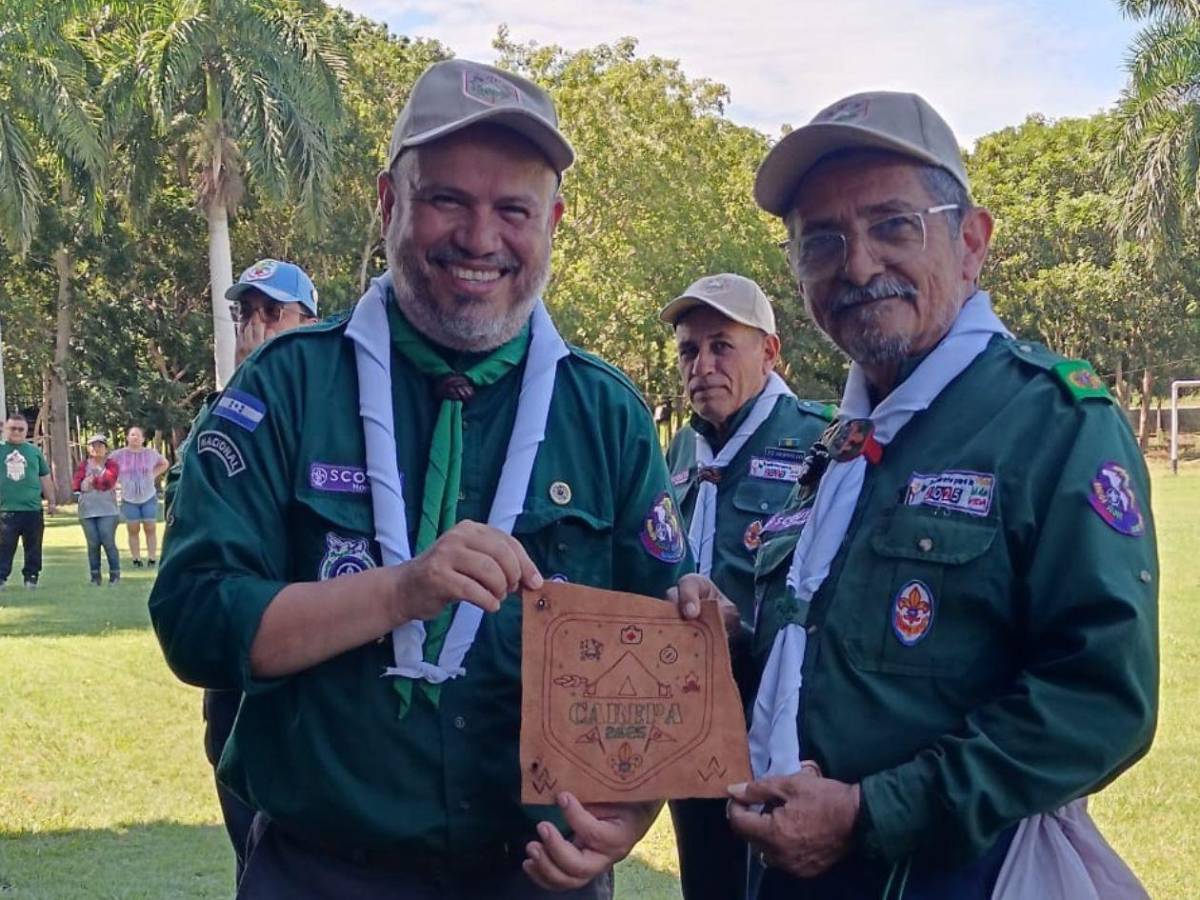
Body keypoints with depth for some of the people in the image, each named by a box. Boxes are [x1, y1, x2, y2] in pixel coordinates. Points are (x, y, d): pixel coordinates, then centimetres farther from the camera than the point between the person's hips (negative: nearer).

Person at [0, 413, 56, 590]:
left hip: (33, 509, 2)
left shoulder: (34, 451, 9)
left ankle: (31, 577, 17)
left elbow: (45, 479, 15)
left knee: (33, 547, 7)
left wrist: (51, 502, 14)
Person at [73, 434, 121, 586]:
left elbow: (109, 481, -13)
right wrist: (100, 482, -12)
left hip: (107, 511, -2)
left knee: (108, 542, -7)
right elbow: (76, 484, -2)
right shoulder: (83, 464, 10)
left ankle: (115, 574, 4)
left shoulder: (111, 465, 4)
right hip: (87, 511, 2)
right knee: (93, 544, 2)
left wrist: (90, 482, -8)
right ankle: (95, 576, 10)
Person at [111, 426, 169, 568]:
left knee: (151, 529, 0)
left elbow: (164, 464, 18)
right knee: (133, 530, 1)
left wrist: (154, 475, 5)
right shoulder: (118, 455, -4)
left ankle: (152, 559, 3)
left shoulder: (151, 453, 0)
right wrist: (118, 480, -3)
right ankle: (136, 559, 5)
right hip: (129, 499, -1)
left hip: (149, 497, 1)